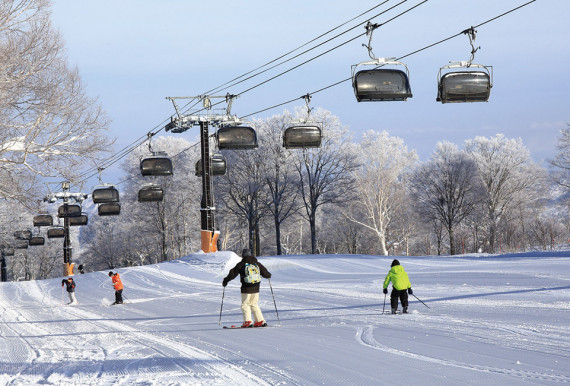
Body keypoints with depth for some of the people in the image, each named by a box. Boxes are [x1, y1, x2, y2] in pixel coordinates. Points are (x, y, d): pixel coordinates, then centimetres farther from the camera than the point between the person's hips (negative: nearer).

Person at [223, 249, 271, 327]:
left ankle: (247, 321, -10)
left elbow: (232, 274, 0)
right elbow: (265, 273, 14)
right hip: (256, 288, 4)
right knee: (254, 304, 15)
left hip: (246, 289, -4)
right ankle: (260, 321, 9)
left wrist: (225, 281, 13)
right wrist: (269, 276, 38)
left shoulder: (241, 264, -2)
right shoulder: (257, 264, 8)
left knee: (245, 304, 4)